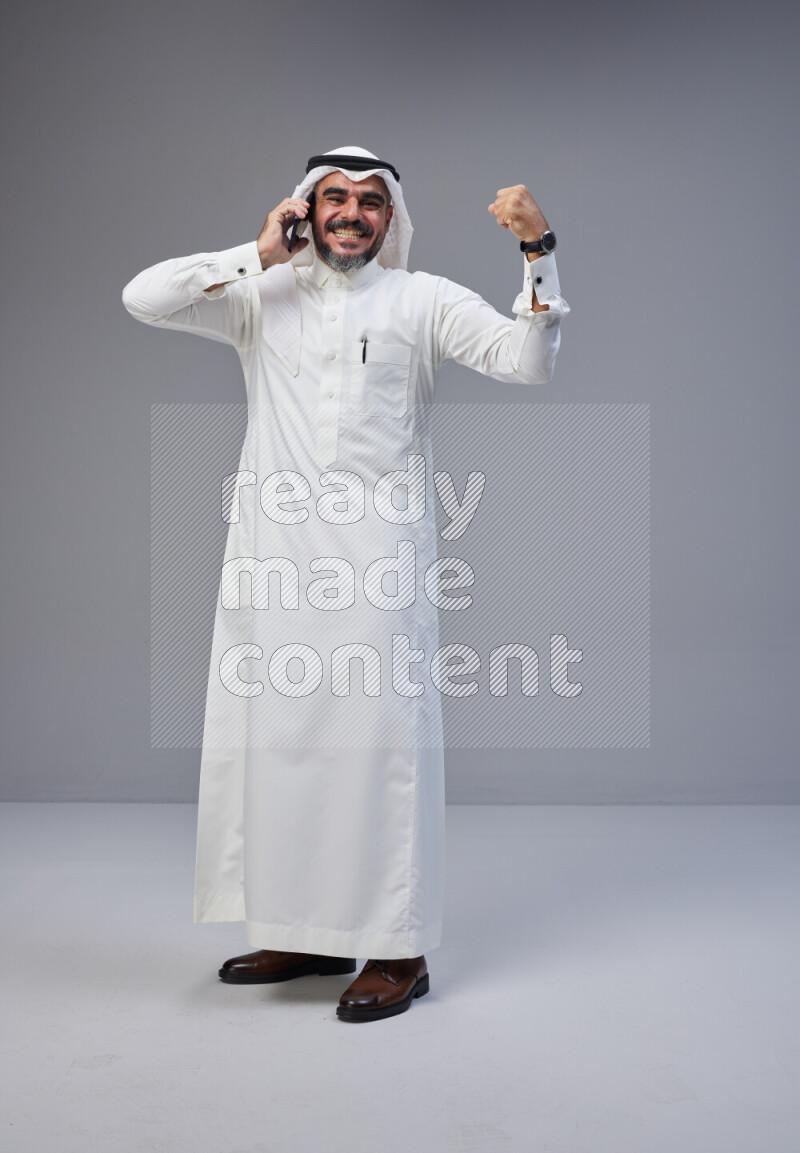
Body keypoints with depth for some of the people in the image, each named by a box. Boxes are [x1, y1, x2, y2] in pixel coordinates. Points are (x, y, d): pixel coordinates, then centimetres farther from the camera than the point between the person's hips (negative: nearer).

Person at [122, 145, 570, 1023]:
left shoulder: (421, 300, 8)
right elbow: (143, 299, 3)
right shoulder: (263, 298, 13)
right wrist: (258, 255, 2)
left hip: (379, 557, -3)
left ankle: (398, 950, 7)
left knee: (381, 739, -3)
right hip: (273, 557, 4)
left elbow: (528, 362, -1)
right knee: (274, 736, 8)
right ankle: (305, 931, 24)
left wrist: (538, 251, -12)